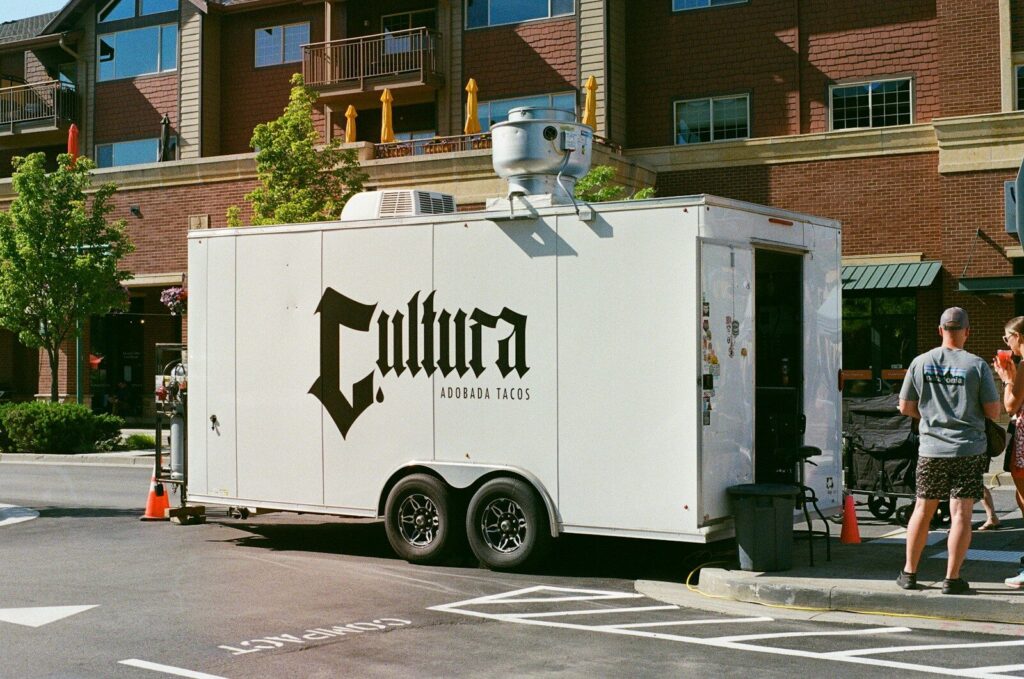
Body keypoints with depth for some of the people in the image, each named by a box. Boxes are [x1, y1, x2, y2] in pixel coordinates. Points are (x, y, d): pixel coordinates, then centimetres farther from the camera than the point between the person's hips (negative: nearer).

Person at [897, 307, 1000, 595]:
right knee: (961, 515, 1)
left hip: (931, 449, 3)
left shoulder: (920, 363, 0)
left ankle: (909, 573, 21)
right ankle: (952, 579, 2)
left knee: (922, 511, 13)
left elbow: (905, 407, 6)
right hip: (969, 450, -2)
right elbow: (993, 411, -5)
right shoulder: (977, 365, -7)